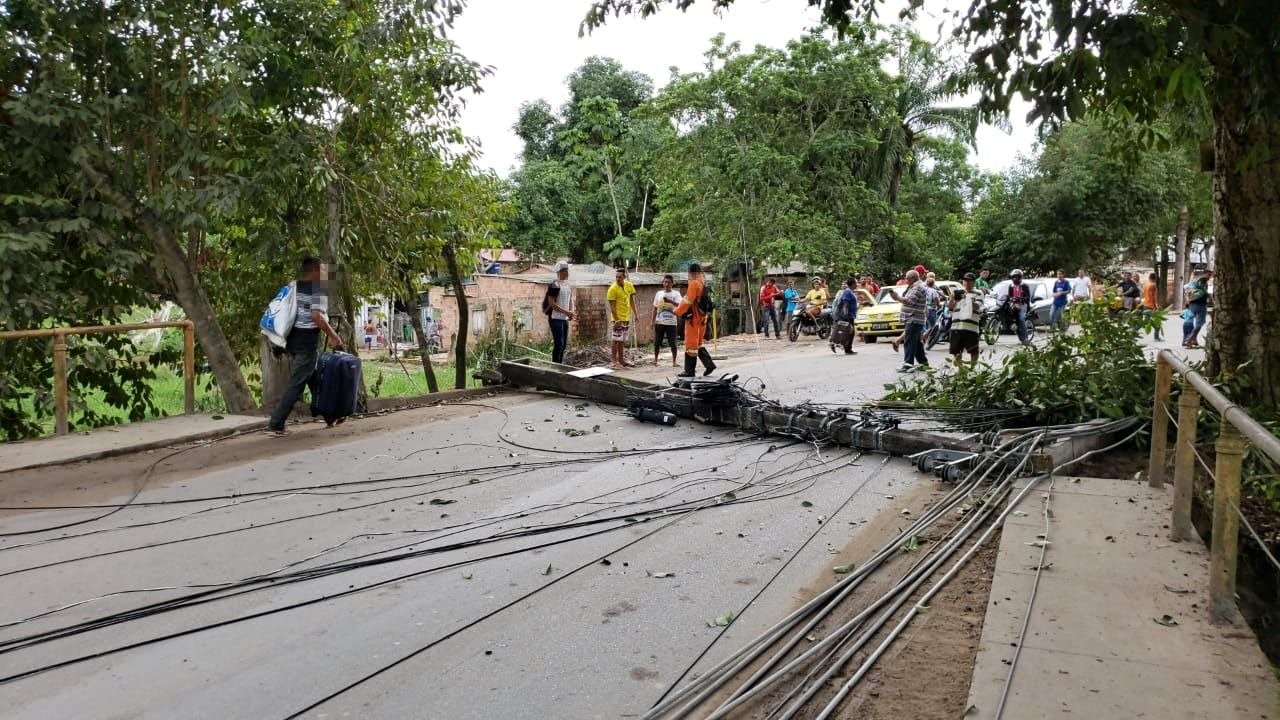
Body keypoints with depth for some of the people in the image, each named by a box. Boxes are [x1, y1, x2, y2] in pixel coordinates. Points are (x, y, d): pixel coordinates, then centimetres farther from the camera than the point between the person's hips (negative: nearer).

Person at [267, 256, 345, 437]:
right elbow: (317, 316, -22)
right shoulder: (319, 288, -11)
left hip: (293, 339, 9)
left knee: (314, 378, 20)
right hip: (307, 341, -9)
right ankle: (275, 424, -10)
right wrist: (333, 336, -13)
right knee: (296, 384, -7)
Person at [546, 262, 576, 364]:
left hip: (565, 319, 8)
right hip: (556, 318, -8)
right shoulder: (554, 285, -13)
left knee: (564, 344, 10)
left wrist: (571, 312, 0)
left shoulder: (568, 285, 11)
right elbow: (551, 303, -18)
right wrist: (566, 312, -20)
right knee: (558, 344, -9)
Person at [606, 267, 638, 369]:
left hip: (627, 318, 7)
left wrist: (635, 313, 13)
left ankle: (621, 360, 20)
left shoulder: (629, 285, 5)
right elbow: (612, 306, -17)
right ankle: (615, 361, -1)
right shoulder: (613, 289, -15)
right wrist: (616, 320, -21)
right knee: (616, 340, -5)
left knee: (622, 341, 13)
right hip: (618, 319, -7)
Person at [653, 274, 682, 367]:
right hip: (659, 322, 3)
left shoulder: (676, 293, 0)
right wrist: (653, 321, 8)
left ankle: (674, 361, 7)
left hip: (671, 322, -3)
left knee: (673, 343, -2)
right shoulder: (659, 293, 9)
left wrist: (670, 301, -32)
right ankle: (655, 359, 20)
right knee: (657, 342, 6)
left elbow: (679, 305, -16)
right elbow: (655, 308, 13)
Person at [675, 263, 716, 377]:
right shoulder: (704, 283, 13)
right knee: (698, 344, 18)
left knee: (691, 344, -2)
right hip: (702, 317, 9)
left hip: (693, 318, -9)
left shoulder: (694, 283, -15)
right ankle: (709, 364, 11)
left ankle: (689, 371, 2)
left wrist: (678, 312, -7)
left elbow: (687, 301, -18)